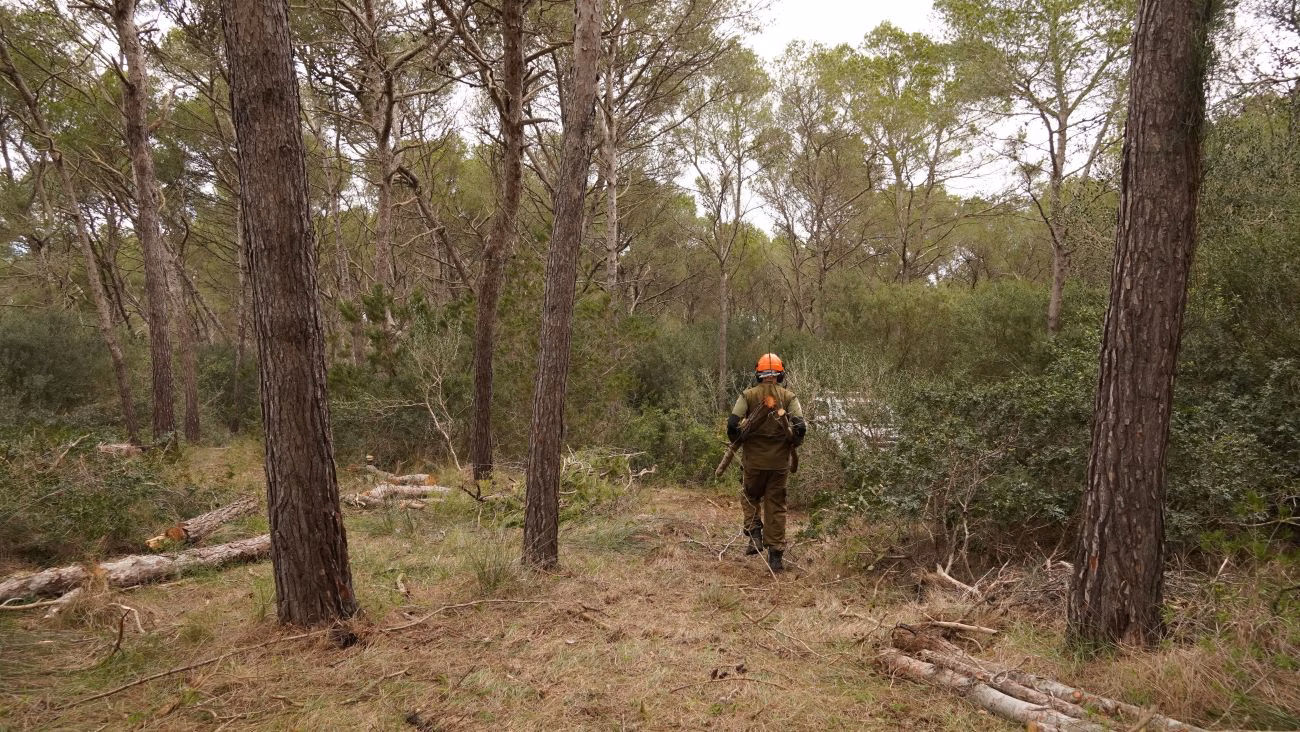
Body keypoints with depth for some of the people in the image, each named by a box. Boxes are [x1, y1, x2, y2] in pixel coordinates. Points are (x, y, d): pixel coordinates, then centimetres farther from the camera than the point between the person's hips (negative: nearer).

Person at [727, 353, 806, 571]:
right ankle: (776, 555, 10)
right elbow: (800, 426, -11)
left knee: (750, 497, 22)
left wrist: (737, 443, 9)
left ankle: (754, 534, 3)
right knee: (776, 506, 9)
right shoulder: (789, 397, -1)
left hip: (753, 460, 0)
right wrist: (792, 444, 8)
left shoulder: (748, 395, -2)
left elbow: (732, 424, -9)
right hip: (780, 462, 1)